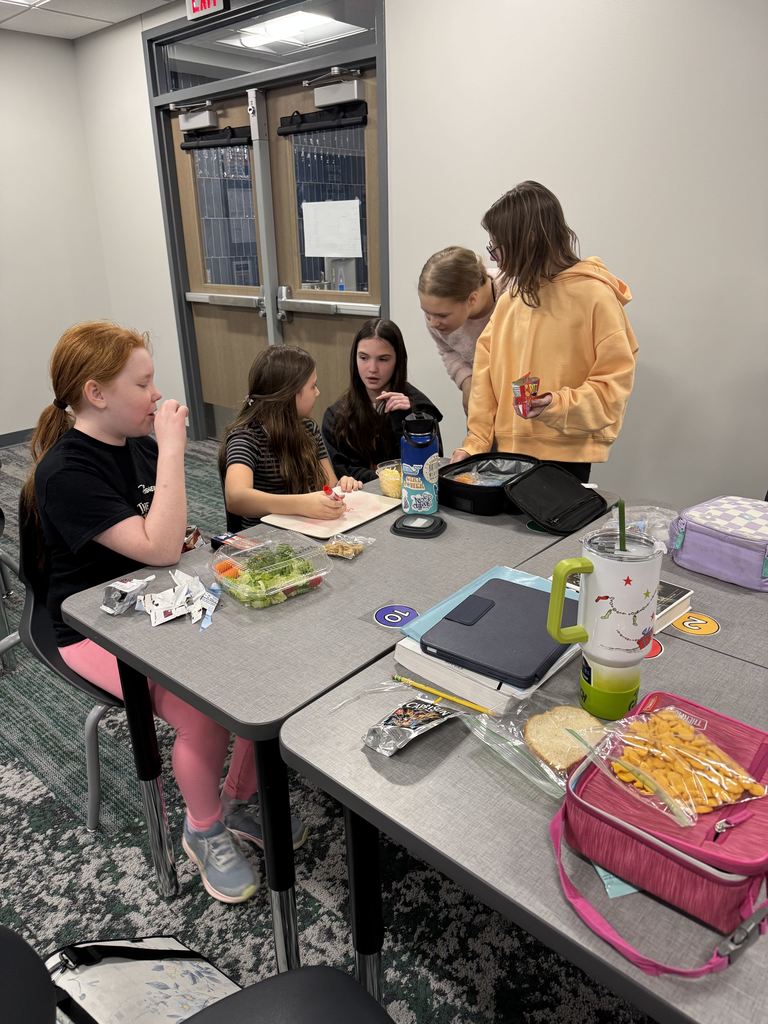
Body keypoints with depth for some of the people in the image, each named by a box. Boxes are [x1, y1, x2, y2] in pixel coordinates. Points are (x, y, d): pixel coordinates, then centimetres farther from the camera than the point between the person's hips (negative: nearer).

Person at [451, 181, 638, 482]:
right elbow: (486, 371, 6)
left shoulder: (595, 296, -8)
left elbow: (615, 380, -9)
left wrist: (559, 405, -24)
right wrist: (476, 443, -1)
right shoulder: (511, 298, 8)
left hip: (566, 457, -5)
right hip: (508, 449, 5)